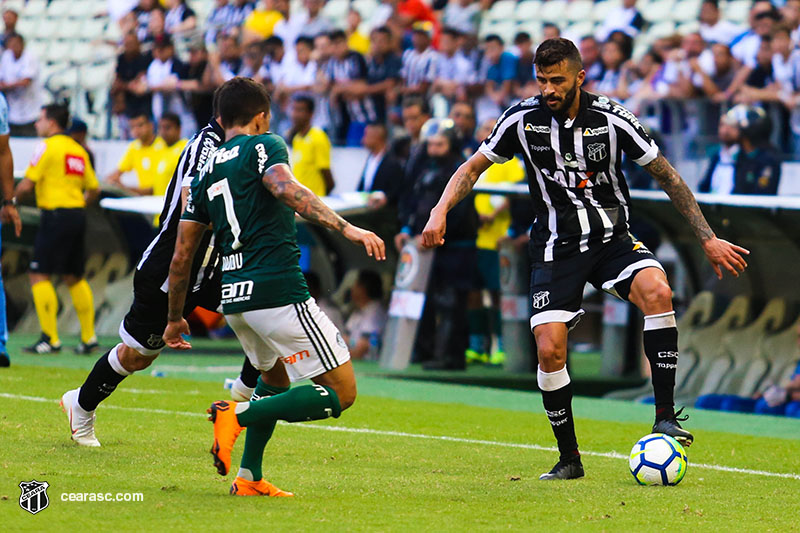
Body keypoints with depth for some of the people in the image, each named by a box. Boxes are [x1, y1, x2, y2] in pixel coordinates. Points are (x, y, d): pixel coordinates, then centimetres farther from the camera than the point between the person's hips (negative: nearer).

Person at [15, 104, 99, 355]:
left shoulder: (47, 147, -8)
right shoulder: (78, 150, 14)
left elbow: (27, 185, -13)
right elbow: (93, 189, 17)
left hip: (56, 215, -8)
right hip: (78, 215, 8)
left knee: (39, 275, -5)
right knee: (73, 277, 15)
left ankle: (50, 338, -12)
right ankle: (89, 338, 14)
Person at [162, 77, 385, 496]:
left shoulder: (207, 172, 19)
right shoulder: (264, 146, 2)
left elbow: (182, 257, 20)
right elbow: (286, 190, -21)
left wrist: (175, 318, 31)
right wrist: (346, 228, -29)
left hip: (233, 297, 8)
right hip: (279, 291, -8)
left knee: (276, 376, 32)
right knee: (341, 393, -4)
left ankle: (249, 477, 20)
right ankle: (239, 414, -17)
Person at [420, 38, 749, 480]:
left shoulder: (612, 119, -9)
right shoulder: (523, 119, -6)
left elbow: (667, 176, -1)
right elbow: (474, 167, 5)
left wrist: (708, 240, -2)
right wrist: (440, 211, -13)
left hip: (612, 239, -1)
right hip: (557, 248, 1)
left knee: (657, 292, -30)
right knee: (549, 350, -14)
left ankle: (665, 417, -24)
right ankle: (569, 459, 5)